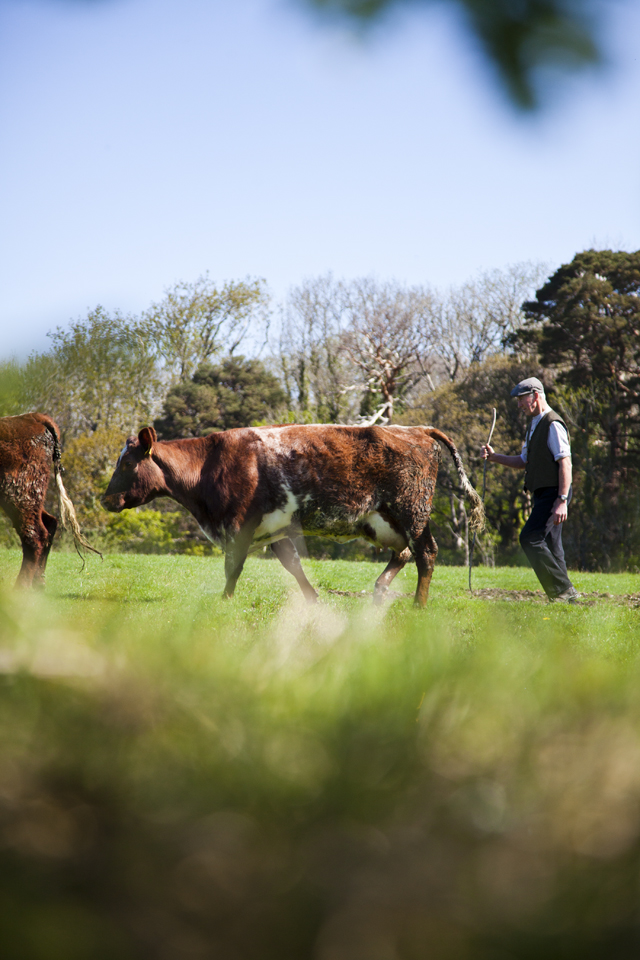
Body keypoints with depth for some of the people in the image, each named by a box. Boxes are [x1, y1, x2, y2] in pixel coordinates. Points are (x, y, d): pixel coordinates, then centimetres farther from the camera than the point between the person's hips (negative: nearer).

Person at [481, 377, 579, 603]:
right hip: (543, 494, 10)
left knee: (530, 538, -17)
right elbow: (523, 462, 27)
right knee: (550, 546, 9)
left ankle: (563, 590, -14)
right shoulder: (534, 425, 19)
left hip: (553, 494, -10)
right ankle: (564, 595, 12)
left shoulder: (553, 425, -12)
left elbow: (565, 463, -19)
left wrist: (562, 500, -25)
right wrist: (493, 456, 14)